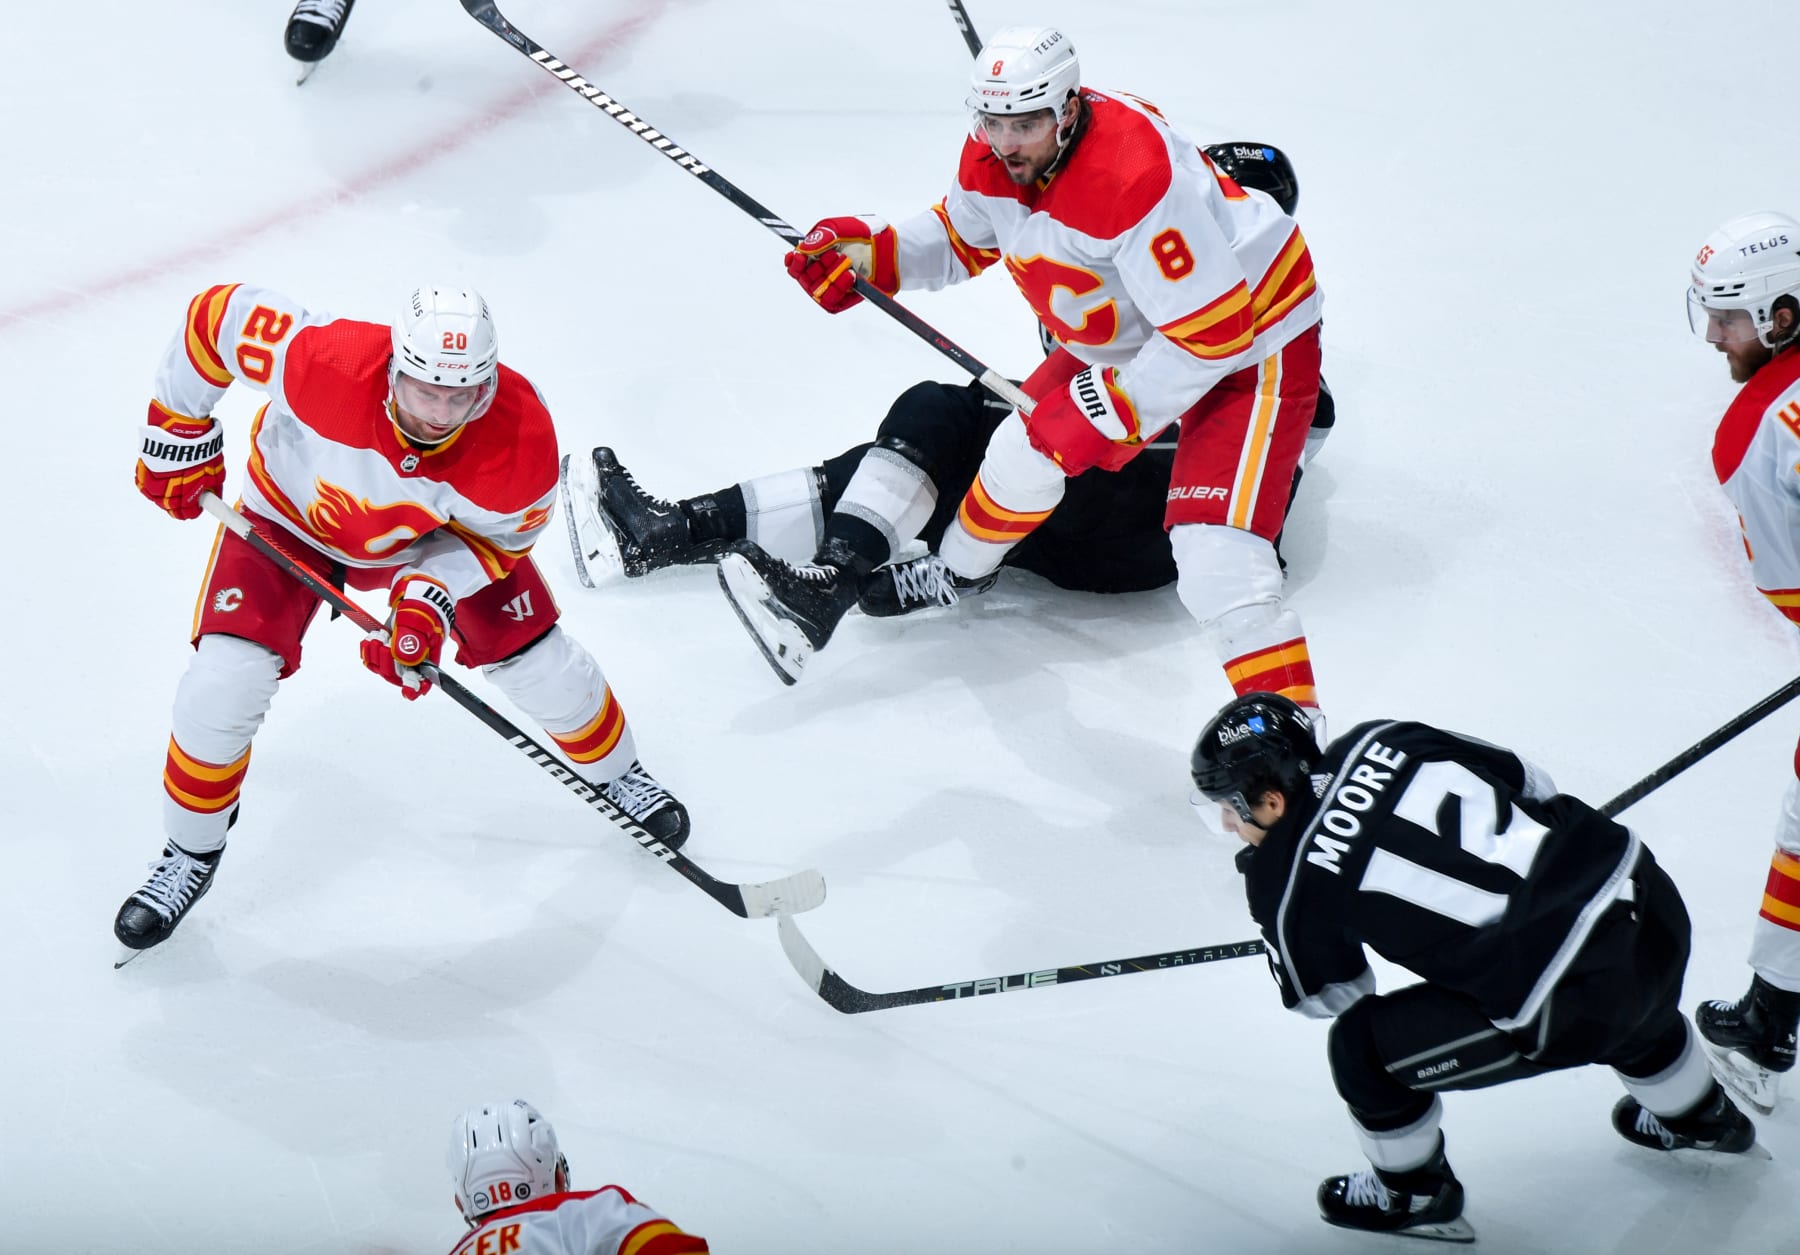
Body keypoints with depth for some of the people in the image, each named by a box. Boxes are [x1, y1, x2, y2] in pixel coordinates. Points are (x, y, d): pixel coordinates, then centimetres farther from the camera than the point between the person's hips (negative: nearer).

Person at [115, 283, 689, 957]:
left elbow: (499, 535, -13)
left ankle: (617, 773, 38)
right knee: (224, 684, -14)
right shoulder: (325, 362, -43)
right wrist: (180, 435, -15)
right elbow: (218, 316, -26)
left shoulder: (522, 437, -35)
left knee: (538, 661, 4)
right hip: (293, 514, -1)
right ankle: (189, 855, 12)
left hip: (437, 534, 2)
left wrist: (431, 594, -29)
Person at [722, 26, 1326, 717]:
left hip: (1253, 334, -9)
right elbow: (962, 239, 13)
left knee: (1213, 542, -24)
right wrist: (872, 254, -4)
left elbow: (1213, 333, -32)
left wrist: (1116, 408, -26)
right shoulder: (995, 159, -9)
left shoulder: (1134, 179, -35)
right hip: (1132, 337, 9)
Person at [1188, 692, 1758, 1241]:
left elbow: (1330, 996, 11)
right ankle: (1701, 1117, 69)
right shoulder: (1381, 739, 5)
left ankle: (1413, 1194, 34)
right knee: (1632, 1005, 43)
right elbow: (1526, 783, 16)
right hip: (1655, 901, 7)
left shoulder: (1289, 882, -8)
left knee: (1363, 1045, 11)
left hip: (1575, 1007, -7)